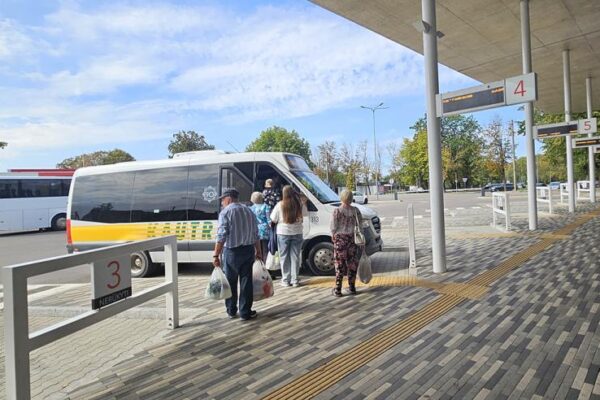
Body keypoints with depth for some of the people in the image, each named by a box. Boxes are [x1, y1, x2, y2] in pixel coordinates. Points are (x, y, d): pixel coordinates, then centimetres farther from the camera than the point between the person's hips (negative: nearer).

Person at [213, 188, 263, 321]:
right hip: (248, 250, 4)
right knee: (246, 281, 8)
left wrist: (216, 255, -13)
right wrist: (258, 251, 18)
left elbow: (221, 236, -15)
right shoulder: (249, 211, 9)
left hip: (231, 251, -4)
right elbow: (256, 234, 10)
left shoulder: (225, 212, -8)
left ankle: (231, 311, 23)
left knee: (231, 282, 11)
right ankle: (245, 313, 12)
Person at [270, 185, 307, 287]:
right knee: (295, 256, 10)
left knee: (284, 257, 9)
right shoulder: (300, 204, -6)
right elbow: (305, 214, 10)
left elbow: (273, 220, -4)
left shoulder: (280, 205, -11)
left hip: (283, 233, -2)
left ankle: (286, 280, 12)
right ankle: (295, 280, 11)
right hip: (297, 233, 2)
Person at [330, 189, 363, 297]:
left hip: (340, 239, -2)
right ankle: (352, 287, 23)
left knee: (340, 264, 4)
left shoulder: (337, 211, -11)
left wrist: (334, 236, 7)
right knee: (352, 263, 14)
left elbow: (333, 227, -10)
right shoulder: (355, 210, -2)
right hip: (352, 238, 3)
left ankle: (338, 290, 7)